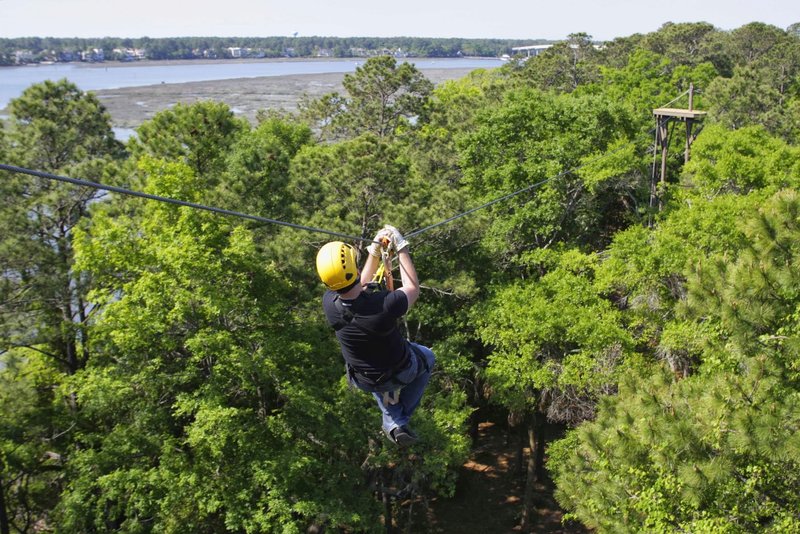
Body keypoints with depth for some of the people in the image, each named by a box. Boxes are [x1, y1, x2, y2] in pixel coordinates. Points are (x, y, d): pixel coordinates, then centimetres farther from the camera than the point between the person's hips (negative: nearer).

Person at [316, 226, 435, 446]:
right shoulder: (384, 305, -41)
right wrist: (401, 248, -13)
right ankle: (400, 418, 26)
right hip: (401, 373, -3)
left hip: (364, 381, 3)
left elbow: (359, 286, -2)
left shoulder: (329, 302, -26)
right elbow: (412, 289, -16)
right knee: (427, 358, 32)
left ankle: (393, 422, 28)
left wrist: (375, 249, -2)